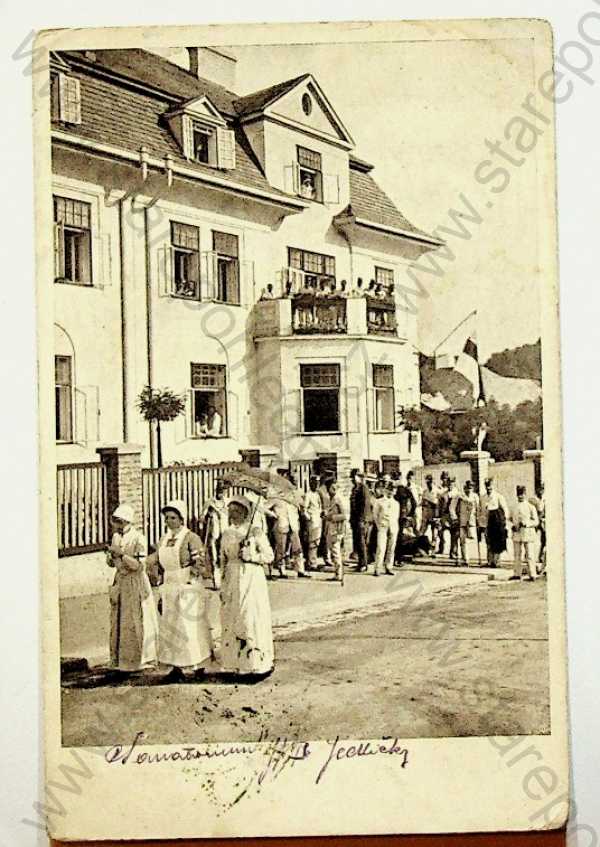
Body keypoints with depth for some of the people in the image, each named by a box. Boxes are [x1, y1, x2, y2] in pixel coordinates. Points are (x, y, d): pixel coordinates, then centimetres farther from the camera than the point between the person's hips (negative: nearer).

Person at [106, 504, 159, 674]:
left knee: (136, 621, -1)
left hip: (136, 582, -6)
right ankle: (120, 659, 19)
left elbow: (139, 565, -18)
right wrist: (110, 556, -8)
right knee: (118, 621, 9)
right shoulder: (116, 537, 7)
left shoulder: (138, 538, -13)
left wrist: (121, 555, -23)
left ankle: (140, 659, 9)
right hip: (120, 581, 7)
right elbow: (111, 563, 14)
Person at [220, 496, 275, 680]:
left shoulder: (256, 532, -3)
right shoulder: (227, 534, 11)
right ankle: (237, 665, 12)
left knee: (252, 620, -7)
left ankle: (257, 666, 2)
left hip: (252, 580, -5)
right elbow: (223, 561, 14)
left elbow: (269, 556, -2)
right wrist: (223, 585, 11)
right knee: (231, 622, 4)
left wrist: (251, 556, -17)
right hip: (232, 582, 5)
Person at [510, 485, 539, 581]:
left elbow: (536, 522, -4)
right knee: (517, 555, 11)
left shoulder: (531, 507, -3)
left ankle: (532, 575, 0)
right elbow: (512, 518, 23)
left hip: (527, 533, -5)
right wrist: (514, 525, 4)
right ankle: (517, 574, 19)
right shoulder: (515, 507, 11)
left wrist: (526, 524, -19)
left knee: (529, 555, -5)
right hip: (517, 534, 5)